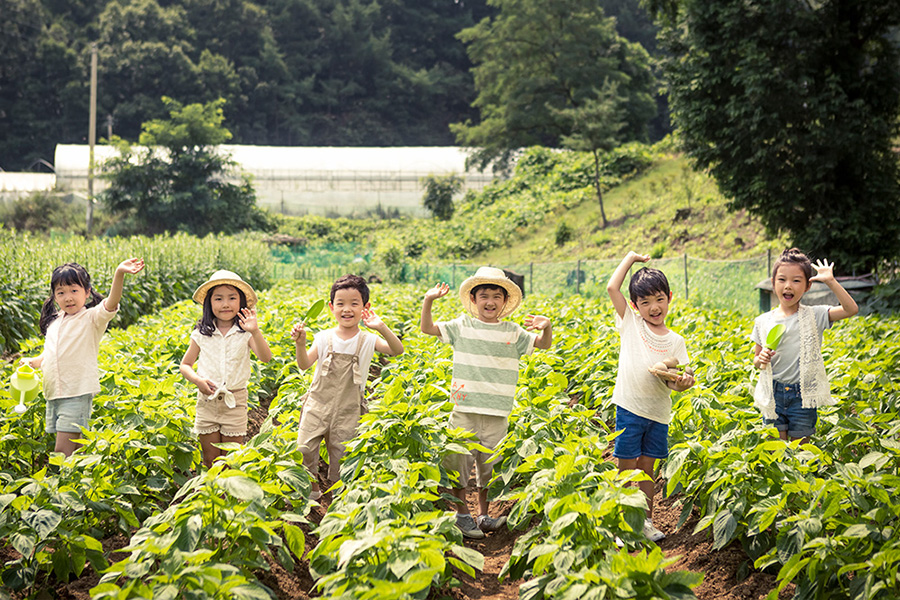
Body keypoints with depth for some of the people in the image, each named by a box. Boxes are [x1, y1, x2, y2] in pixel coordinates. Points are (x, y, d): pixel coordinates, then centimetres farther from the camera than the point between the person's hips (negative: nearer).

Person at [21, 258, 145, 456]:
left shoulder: (91, 319, -5)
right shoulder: (53, 324, 15)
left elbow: (110, 304, -25)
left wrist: (119, 274, -40)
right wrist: (32, 362, 9)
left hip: (78, 394, -7)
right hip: (54, 395, 7)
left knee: (63, 451, -13)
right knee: (69, 450, 10)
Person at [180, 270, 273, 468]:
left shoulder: (244, 333, -4)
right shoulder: (201, 334, 2)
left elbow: (266, 358, -19)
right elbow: (185, 365, 10)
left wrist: (255, 332, -35)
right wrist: (197, 380, -10)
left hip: (235, 401, -1)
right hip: (207, 401, 1)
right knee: (211, 459, 6)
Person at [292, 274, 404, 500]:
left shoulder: (367, 340, -3)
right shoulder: (324, 338, 1)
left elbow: (397, 350, -17)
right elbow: (304, 364, -6)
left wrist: (382, 328, -30)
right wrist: (300, 344, -24)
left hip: (348, 410, -1)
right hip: (318, 403, 1)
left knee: (341, 455, 2)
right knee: (304, 448, -9)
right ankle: (312, 487, 15)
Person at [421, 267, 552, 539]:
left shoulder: (512, 332, 6)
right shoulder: (462, 327, 3)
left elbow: (544, 344, 8)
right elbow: (427, 328, 4)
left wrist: (546, 328, -14)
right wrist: (428, 302, -10)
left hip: (497, 413, 1)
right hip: (465, 407, -1)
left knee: (489, 465, 7)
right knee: (459, 461, -4)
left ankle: (483, 514, 21)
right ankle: (462, 514, 10)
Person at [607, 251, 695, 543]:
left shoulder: (675, 341, 6)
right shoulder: (631, 324, 1)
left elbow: (673, 380, 2)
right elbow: (612, 287, -7)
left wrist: (682, 382, -21)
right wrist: (631, 257, 1)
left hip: (659, 413, 2)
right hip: (629, 408, -2)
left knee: (647, 468, 12)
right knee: (627, 470, 1)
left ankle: (646, 521, 21)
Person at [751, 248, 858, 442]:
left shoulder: (814, 316, -3)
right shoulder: (763, 322, 2)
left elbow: (851, 309, -15)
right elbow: (756, 361, 11)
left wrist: (830, 281, -17)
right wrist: (761, 359, -13)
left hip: (803, 397, -2)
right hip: (773, 395, 2)